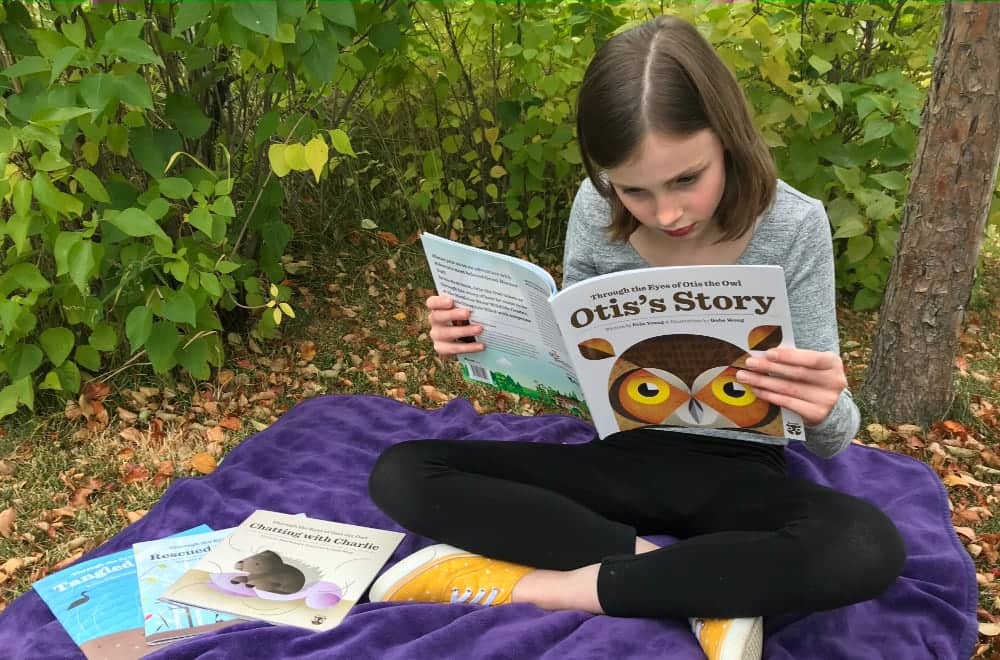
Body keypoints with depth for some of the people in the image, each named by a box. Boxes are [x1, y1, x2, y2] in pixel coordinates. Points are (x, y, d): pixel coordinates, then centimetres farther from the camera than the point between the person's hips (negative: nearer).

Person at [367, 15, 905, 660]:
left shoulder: (793, 225, -16)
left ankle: (529, 585, -24)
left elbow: (831, 439, -10)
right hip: (620, 460, 3)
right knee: (400, 475, -16)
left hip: (735, 477, -2)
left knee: (868, 548, -36)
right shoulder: (596, 210, -9)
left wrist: (824, 412, -35)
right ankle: (710, 584, -19)